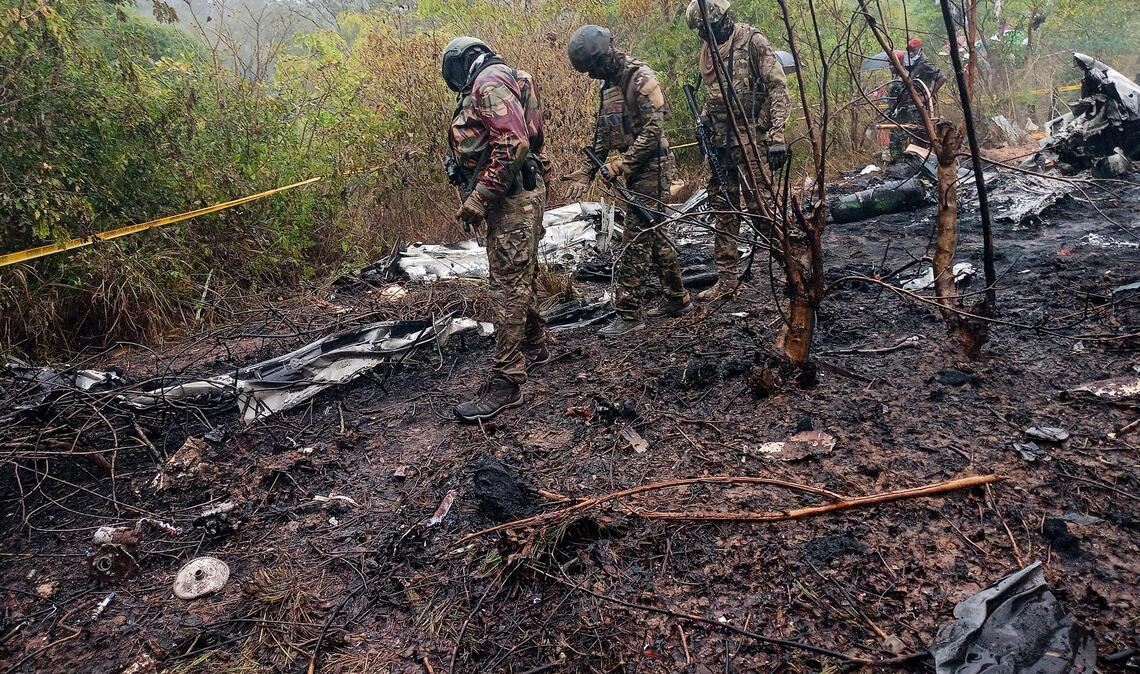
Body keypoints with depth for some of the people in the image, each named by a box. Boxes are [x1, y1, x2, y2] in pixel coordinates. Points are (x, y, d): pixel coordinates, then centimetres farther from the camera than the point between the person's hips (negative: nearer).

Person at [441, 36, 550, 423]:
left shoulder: (489, 81, -9)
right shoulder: (496, 84, 23)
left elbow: (513, 143, -23)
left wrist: (479, 196, -22)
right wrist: (478, 197, 18)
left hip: (512, 196, -11)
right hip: (517, 194, 11)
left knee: (508, 284, -12)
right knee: (522, 277, 19)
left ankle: (507, 381, -10)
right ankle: (534, 346, 34)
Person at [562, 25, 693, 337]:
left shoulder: (640, 77, -13)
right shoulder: (609, 85, 15)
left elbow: (653, 128, -20)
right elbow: (602, 135, 16)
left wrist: (622, 162, -22)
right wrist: (585, 171, 7)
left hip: (652, 167, -9)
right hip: (635, 169, 9)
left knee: (636, 238, -9)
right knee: (653, 233, 14)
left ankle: (630, 313, -4)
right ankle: (678, 298, 26)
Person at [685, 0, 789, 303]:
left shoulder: (752, 41, -7)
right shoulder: (707, 48, 13)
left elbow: (778, 88, -12)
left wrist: (777, 135, -20)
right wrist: (702, 120, 7)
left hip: (750, 139, -7)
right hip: (720, 142, 7)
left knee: (758, 205, -8)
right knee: (723, 209, 7)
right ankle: (726, 280, 14)